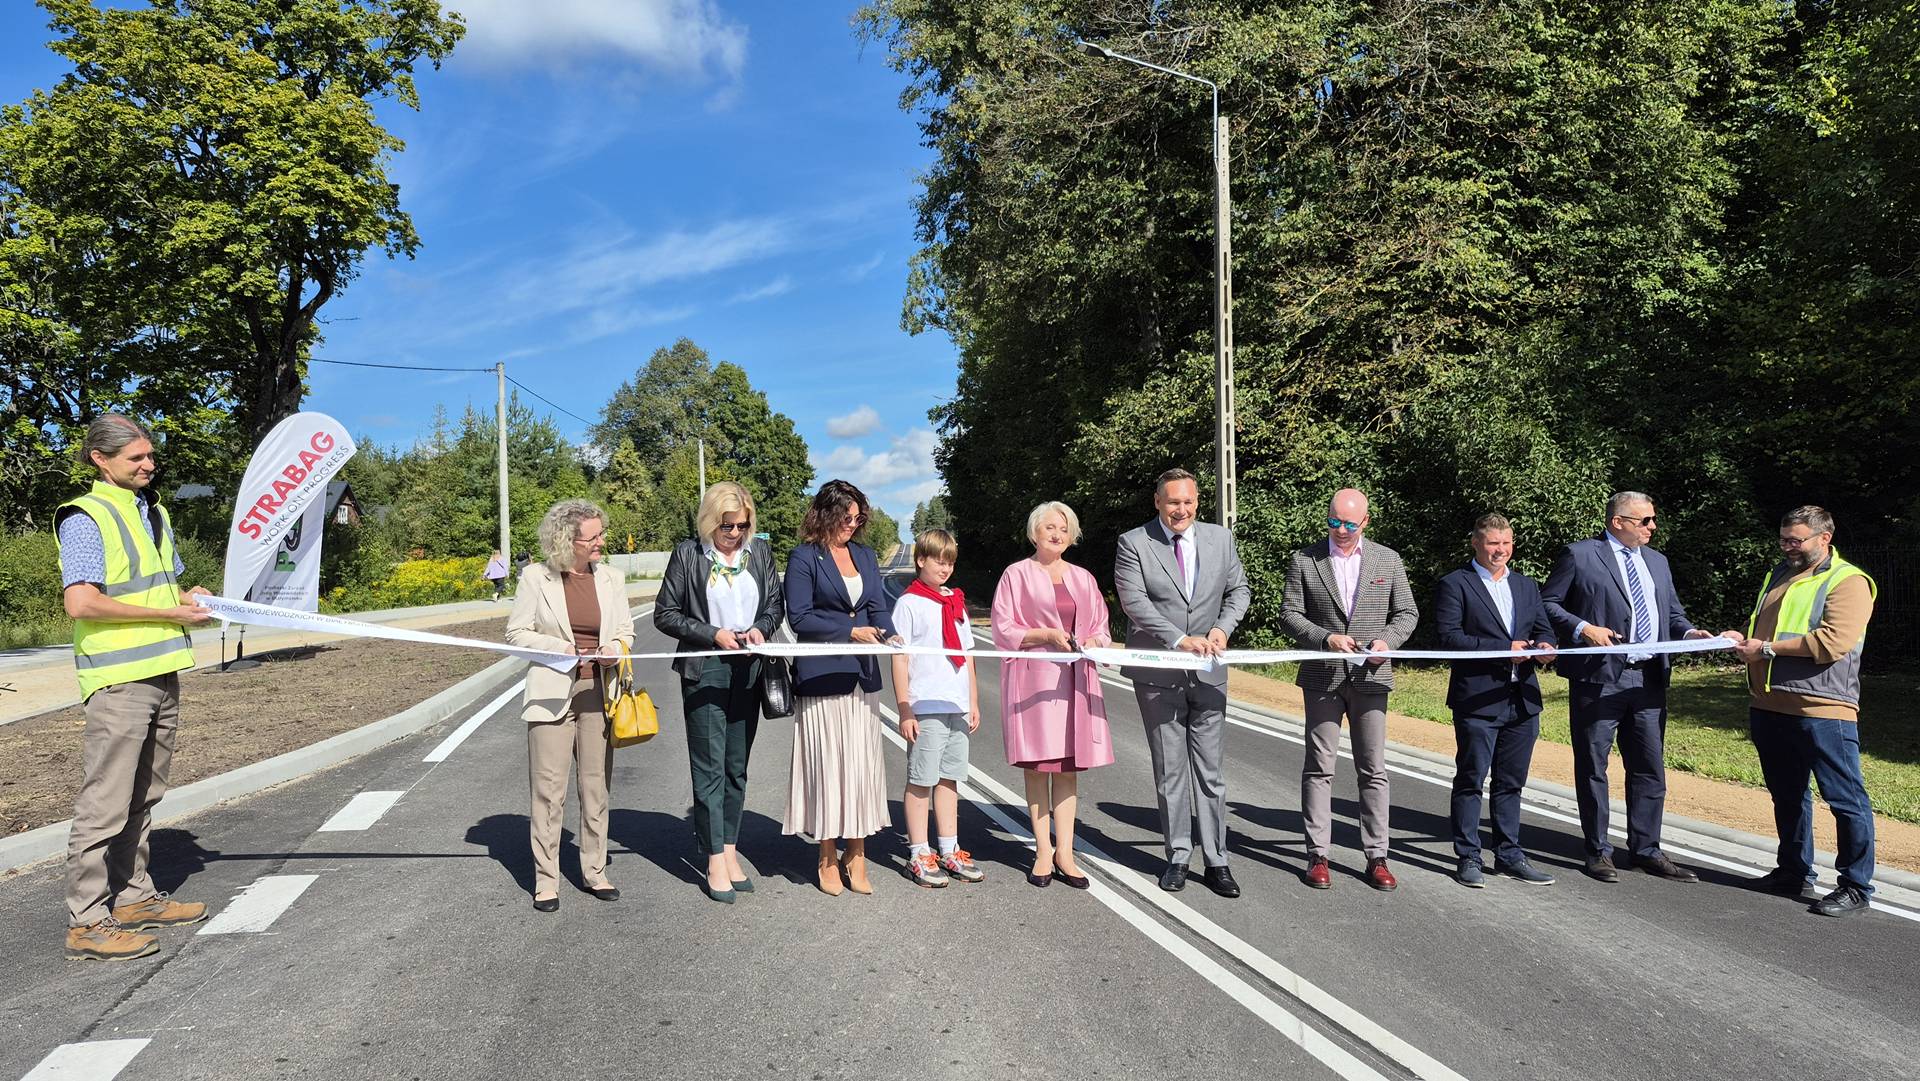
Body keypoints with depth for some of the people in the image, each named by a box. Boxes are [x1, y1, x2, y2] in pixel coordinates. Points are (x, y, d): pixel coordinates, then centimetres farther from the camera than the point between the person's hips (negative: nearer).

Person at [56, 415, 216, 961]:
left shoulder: (154, 511, 16)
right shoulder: (85, 517, -10)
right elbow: (81, 603, -21)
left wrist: (188, 597, 5)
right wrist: (169, 613, -17)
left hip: (161, 672, 9)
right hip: (117, 679, -8)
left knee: (142, 796, 16)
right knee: (104, 803, -5)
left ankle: (134, 896, 27)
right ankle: (86, 922, 3)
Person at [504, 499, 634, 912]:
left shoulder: (611, 578, 8)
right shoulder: (536, 577, -2)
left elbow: (626, 631, 16)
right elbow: (516, 633, 0)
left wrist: (615, 648, -7)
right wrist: (559, 647, -14)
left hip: (598, 691, 3)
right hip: (552, 692, -3)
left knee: (596, 787, 9)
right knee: (548, 789, -1)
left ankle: (594, 871, 21)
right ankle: (545, 880, 10)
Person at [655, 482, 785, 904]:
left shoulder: (759, 551, 6)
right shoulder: (687, 554, -5)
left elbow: (776, 603, 13)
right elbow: (665, 614, -3)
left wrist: (761, 628, -9)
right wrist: (714, 635, -13)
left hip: (747, 672, 4)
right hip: (704, 673, -4)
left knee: (737, 767, 11)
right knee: (709, 768, -1)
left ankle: (730, 852, 22)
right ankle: (715, 864, 7)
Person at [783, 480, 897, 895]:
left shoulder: (864, 555, 15)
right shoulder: (804, 558, -3)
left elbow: (877, 607, 11)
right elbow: (799, 617, -8)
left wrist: (888, 635, -10)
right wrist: (851, 631, -15)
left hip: (862, 674, 5)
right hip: (821, 675, -5)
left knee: (863, 763, 5)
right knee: (827, 765, -1)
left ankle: (856, 856, 15)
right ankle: (828, 860, 12)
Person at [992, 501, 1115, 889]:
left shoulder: (1082, 578, 16)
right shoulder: (1017, 574, 3)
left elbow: (1102, 628, 17)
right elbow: (1003, 631, -2)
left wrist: (1094, 642, -5)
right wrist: (1046, 635, -14)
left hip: (1074, 681, 4)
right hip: (1032, 679, -3)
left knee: (1068, 766, 4)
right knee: (1036, 765, 0)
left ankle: (1065, 853, 10)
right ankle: (1043, 851, 10)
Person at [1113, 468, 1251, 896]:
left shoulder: (1220, 537, 7)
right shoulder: (1133, 543, -5)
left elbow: (1239, 590, 13)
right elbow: (1134, 601, -13)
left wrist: (1223, 627, -6)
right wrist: (1180, 640, -22)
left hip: (1208, 672, 2)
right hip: (1158, 675, -2)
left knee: (1211, 771, 5)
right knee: (1170, 773, 8)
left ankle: (1216, 861, 13)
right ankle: (1178, 856, 19)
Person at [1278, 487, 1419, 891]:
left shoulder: (1388, 560, 4)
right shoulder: (1304, 560, -1)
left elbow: (1407, 613, 8)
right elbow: (1289, 615, -2)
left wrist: (1388, 640, -11)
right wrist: (1326, 637, -17)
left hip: (1370, 677, 1)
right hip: (1322, 678, -1)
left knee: (1373, 770, 6)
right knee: (1319, 768, 4)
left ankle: (1376, 857, 14)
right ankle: (1317, 855, 10)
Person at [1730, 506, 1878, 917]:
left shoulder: (1849, 582, -7)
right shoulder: (1779, 575, 18)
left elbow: (1832, 642, -20)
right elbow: (1761, 626, 26)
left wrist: (1768, 649, -16)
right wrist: (1742, 639, 4)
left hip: (1823, 710, -8)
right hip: (1769, 708, 8)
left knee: (1845, 799, -1)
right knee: (1787, 796, 17)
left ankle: (1856, 887, 8)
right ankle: (1795, 873, 29)